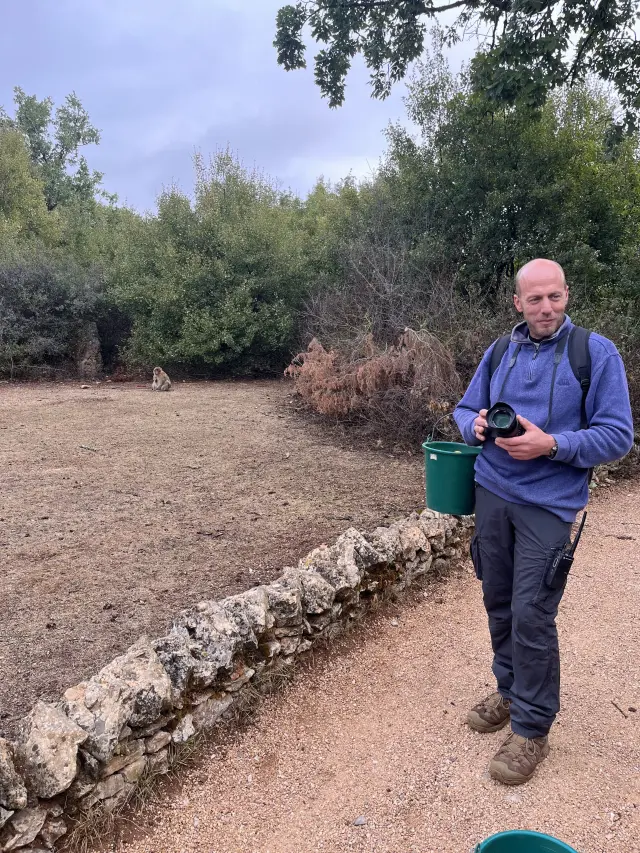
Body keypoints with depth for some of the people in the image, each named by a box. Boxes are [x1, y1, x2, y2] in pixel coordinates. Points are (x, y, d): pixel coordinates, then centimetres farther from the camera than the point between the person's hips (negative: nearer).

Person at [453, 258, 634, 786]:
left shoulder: (596, 353, -6)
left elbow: (618, 436, -9)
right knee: (499, 603, 15)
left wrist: (550, 444, -22)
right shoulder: (499, 353, 8)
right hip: (491, 494, 5)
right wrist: (477, 425, -8)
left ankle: (532, 728, 15)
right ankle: (509, 690, 36)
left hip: (547, 505, -4)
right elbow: (465, 409, 16)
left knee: (531, 615, -3)